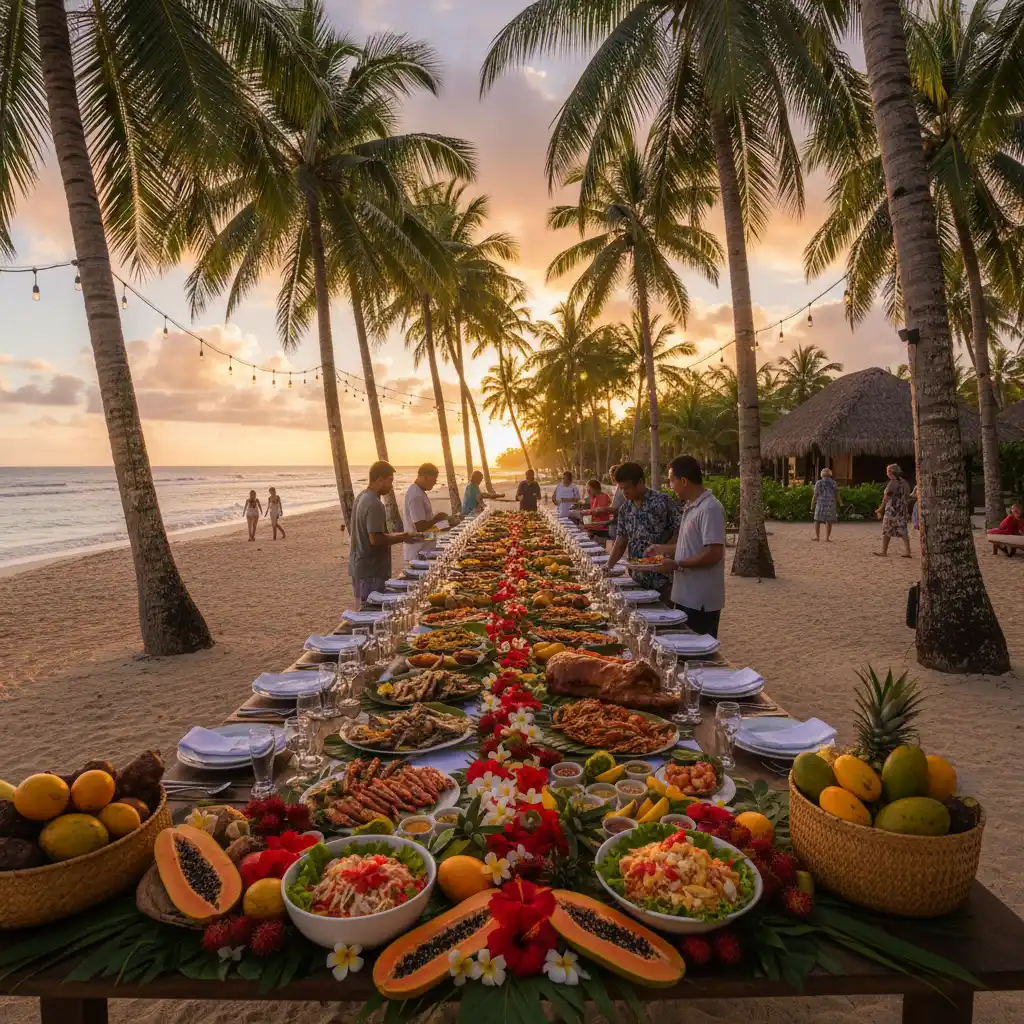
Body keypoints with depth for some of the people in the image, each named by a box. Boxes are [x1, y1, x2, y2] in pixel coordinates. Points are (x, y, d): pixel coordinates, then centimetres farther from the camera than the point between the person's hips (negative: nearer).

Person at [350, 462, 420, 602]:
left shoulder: (362, 498, 9)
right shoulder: (374, 505, -21)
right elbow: (376, 539, -25)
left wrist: (397, 536, 13)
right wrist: (402, 538, -13)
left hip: (359, 566, 10)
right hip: (371, 570, -10)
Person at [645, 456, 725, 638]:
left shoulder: (710, 509, -19)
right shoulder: (691, 507, 11)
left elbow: (714, 554, -24)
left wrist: (677, 564, -20)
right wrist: (663, 549, 16)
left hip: (700, 601, -9)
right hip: (686, 596, 9)